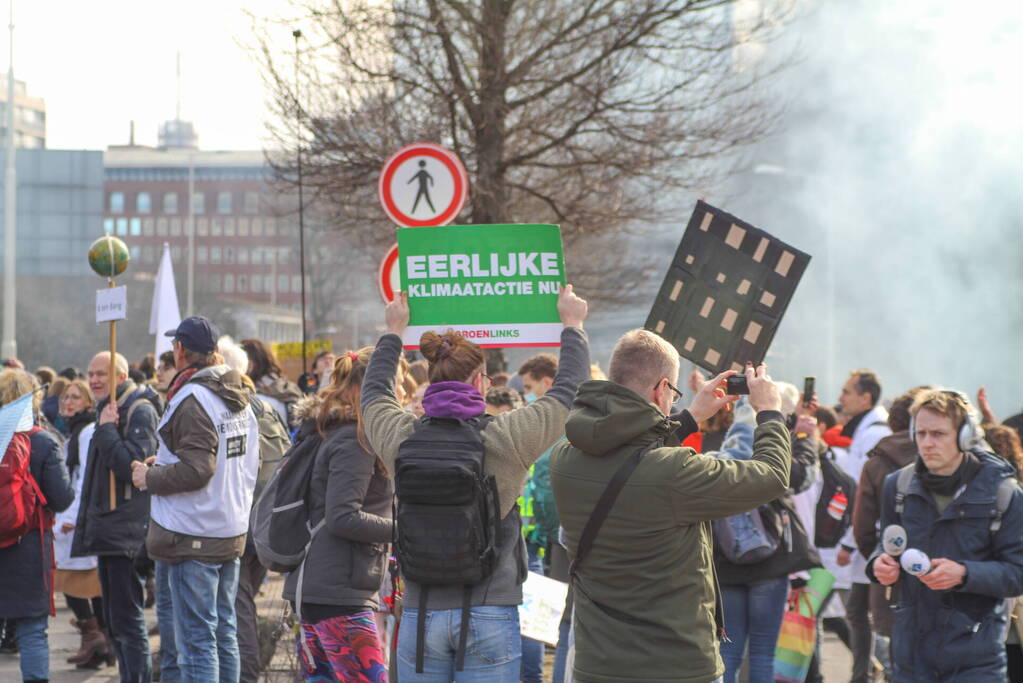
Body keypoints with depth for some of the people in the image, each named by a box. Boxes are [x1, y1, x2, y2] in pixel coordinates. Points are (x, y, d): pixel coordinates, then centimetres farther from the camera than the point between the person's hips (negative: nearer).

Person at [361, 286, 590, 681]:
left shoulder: (400, 438, 0)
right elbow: (569, 388, 7)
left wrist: (394, 331, 38)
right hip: (489, 614, -3)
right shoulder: (507, 438, -8)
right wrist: (572, 325, 24)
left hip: (421, 614, 3)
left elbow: (374, 393, 23)